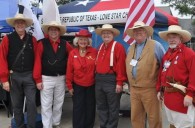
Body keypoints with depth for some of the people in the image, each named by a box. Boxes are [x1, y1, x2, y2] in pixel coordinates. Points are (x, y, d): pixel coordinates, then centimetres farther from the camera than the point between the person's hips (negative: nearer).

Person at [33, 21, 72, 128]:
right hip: (46, 78, -3)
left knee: (59, 103, 15)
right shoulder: (42, 44, -5)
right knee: (46, 105, 3)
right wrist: (38, 79, -11)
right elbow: (37, 62, -8)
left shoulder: (65, 44, 3)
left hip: (61, 78, 3)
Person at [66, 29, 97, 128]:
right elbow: (69, 71, -2)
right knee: (78, 108, 7)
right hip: (77, 85, 0)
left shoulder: (94, 52, -6)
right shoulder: (73, 53, -4)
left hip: (91, 85, 0)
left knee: (90, 108, 12)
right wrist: (69, 85, -1)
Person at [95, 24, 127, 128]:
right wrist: (97, 77, 10)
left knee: (113, 107, 5)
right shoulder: (100, 47, 15)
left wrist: (119, 82, -18)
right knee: (101, 106, 16)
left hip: (111, 80, -7)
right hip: (99, 80, 8)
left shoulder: (118, 46, -9)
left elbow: (121, 65, -15)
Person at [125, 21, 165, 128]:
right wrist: (128, 83, 14)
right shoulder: (131, 48, 14)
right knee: (135, 118, 13)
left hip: (150, 89, -5)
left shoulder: (156, 46, -5)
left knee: (153, 118, 5)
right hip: (133, 89, 6)